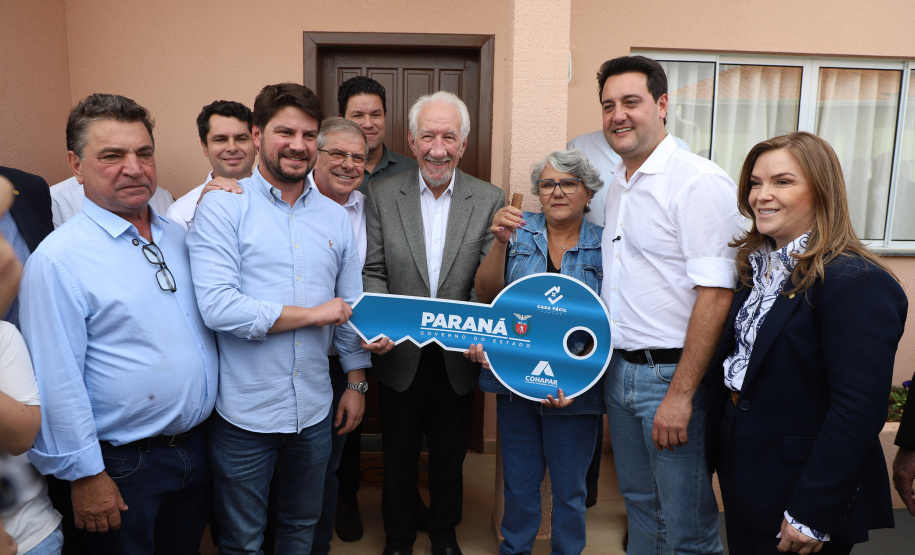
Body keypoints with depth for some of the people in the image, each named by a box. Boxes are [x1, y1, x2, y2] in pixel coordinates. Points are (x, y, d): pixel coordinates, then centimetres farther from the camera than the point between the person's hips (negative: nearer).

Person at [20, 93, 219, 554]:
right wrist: (84, 475, -15)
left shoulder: (179, 236, 4)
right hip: (124, 466, -6)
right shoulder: (58, 259, -17)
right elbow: (57, 384, -18)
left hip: (195, 444, 6)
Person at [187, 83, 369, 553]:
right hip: (243, 414, -4)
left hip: (314, 411, 4)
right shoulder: (222, 207, -10)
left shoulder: (335, 217, 5)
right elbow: (217, 307, -21)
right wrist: (312, 314, -15)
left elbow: (351, 307, 10)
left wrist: (357, 384, 9)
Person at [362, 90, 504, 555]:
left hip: (458, 358, 0)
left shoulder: (490, 200, -5)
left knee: (450, 455, 20)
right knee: (399, 455, 19)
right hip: (400, 355, 0)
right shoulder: (383, 195, -3)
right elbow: (372, 273, -4)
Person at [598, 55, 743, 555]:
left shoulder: (700, 182, -14)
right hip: (619, 369, 8)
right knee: (638, 500, 22)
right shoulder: (618, 186, 12)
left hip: (671, 374, -7)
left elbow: (716, 294, -20)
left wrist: (680, 395, -21)